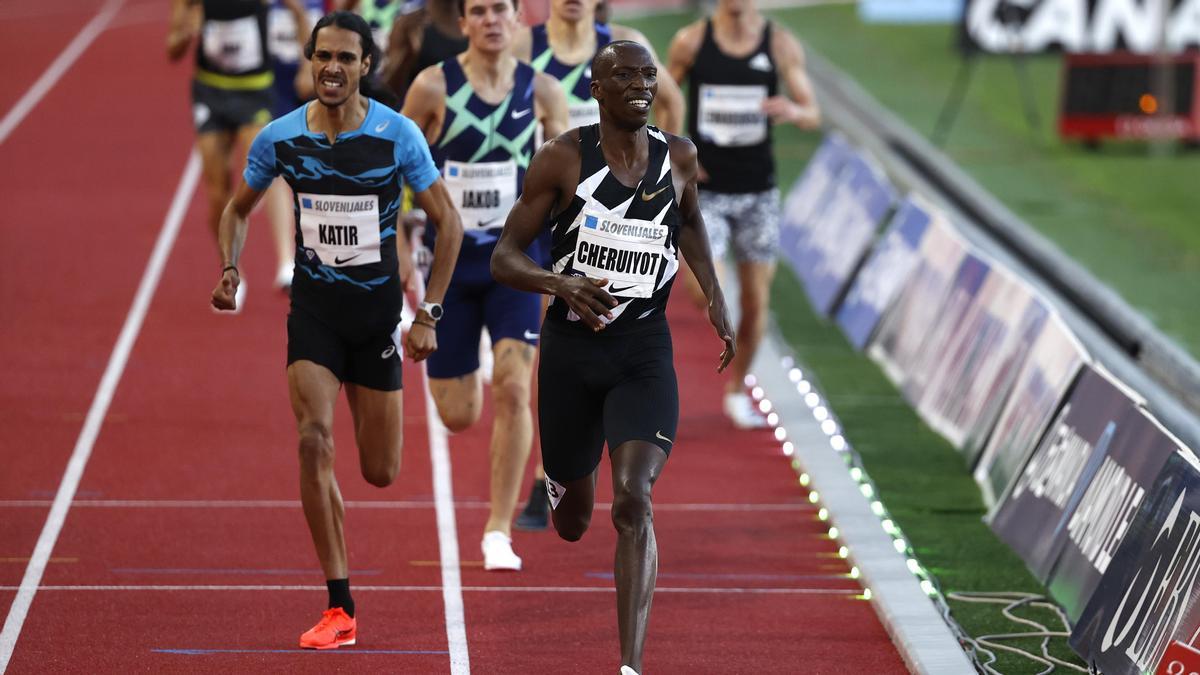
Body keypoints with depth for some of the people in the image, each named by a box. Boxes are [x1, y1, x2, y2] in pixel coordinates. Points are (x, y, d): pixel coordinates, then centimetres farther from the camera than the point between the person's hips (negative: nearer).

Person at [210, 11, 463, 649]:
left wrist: (428, 314, -8)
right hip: (313, 309, 1)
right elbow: (238, 208, 12)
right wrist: (230, 271, -5)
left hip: (378, 310, 0)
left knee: (380, 474, 5)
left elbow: (447, 221, -3)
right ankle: (339, 608, -13)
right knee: (314, 442, -19)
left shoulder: (398, 135, -11)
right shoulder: (280, 138, -5)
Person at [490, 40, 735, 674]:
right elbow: (504, 258, -8)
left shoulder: (678, 157, 0)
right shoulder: (563, 158, -9)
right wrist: (564, 284, -27)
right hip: (570, 350, 0)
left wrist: (715, 298, 16)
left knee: (633, 501, -19)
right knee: (571, 523, 14)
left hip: (644, 353, 1)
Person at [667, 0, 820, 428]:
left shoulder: (781, 45, -2)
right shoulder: (691, 42, -3)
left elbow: (813, 115, -3)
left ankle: (737, 391, 25)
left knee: (756, 301, 5)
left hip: (757, 192, 1)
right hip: (704, 188, -1)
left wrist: (794, 112, -26)